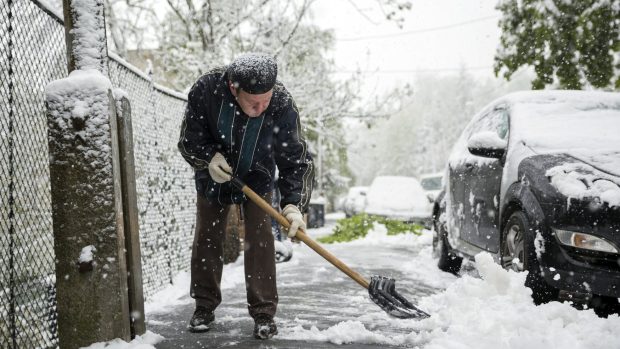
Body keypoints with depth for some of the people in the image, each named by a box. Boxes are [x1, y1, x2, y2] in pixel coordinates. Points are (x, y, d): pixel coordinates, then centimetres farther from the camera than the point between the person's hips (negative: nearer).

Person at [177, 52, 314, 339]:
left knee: (259, 240, -7)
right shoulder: (206, 90, -32)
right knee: (206, 239, 7)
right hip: (212, 176, 1)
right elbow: (188, 141, -15)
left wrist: (293, 205, -36)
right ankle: (205, 306, 22)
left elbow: (296, 159, -26)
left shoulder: (282, 105, -32)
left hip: (256, 179, -1)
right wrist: (209, 157, -34)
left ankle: (263, 313, 3)